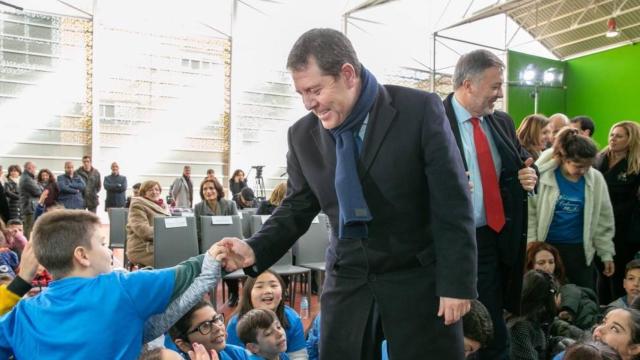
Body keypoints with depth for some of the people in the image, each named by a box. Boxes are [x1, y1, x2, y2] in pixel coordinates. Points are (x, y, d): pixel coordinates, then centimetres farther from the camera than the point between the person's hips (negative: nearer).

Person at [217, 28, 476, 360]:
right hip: (347, 278, 3)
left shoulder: (419, 109, -12)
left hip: (418, 275, -3)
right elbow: (297, 207, 8)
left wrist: (456, 282, -11)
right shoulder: (303, 134, -1)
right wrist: (255, 250, -9)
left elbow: (452, 203, -11)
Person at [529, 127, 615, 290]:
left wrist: (606, 253, 7)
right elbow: (529, 214, -7)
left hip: (580, 250, 2)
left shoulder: (596, 179, -3)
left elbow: (603, 220, 5)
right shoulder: (541, 174, -12)